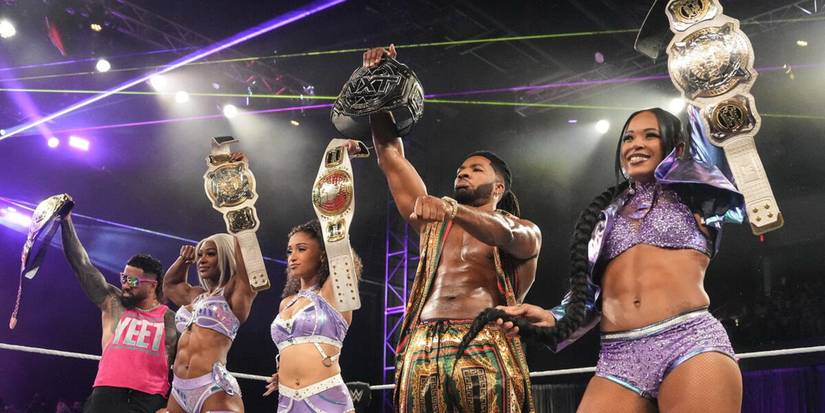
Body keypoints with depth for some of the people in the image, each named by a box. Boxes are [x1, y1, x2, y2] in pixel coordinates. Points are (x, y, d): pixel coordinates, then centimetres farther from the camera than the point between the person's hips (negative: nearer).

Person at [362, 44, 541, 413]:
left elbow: (509, 237, -9)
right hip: (422, 351, 3)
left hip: (485, 353, -3)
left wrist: (453, 209, -26)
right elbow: (390, 157, 23)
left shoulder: (525, 231, 17)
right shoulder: (434, 222, 27)